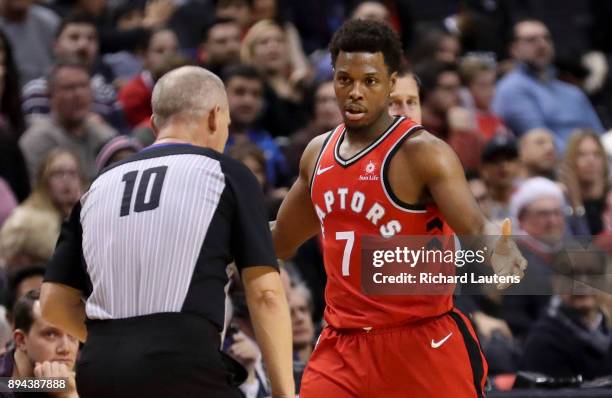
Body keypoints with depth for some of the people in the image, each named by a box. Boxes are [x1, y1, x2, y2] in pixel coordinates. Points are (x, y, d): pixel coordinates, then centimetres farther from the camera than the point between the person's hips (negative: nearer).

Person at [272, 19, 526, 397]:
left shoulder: (422, 153, -13)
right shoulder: (318, 153, 9)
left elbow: (476, 227, -26)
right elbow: (281, 241, 27)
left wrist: (501, 252, -47)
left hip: (421, 342, -6)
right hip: (344, 342, 6)